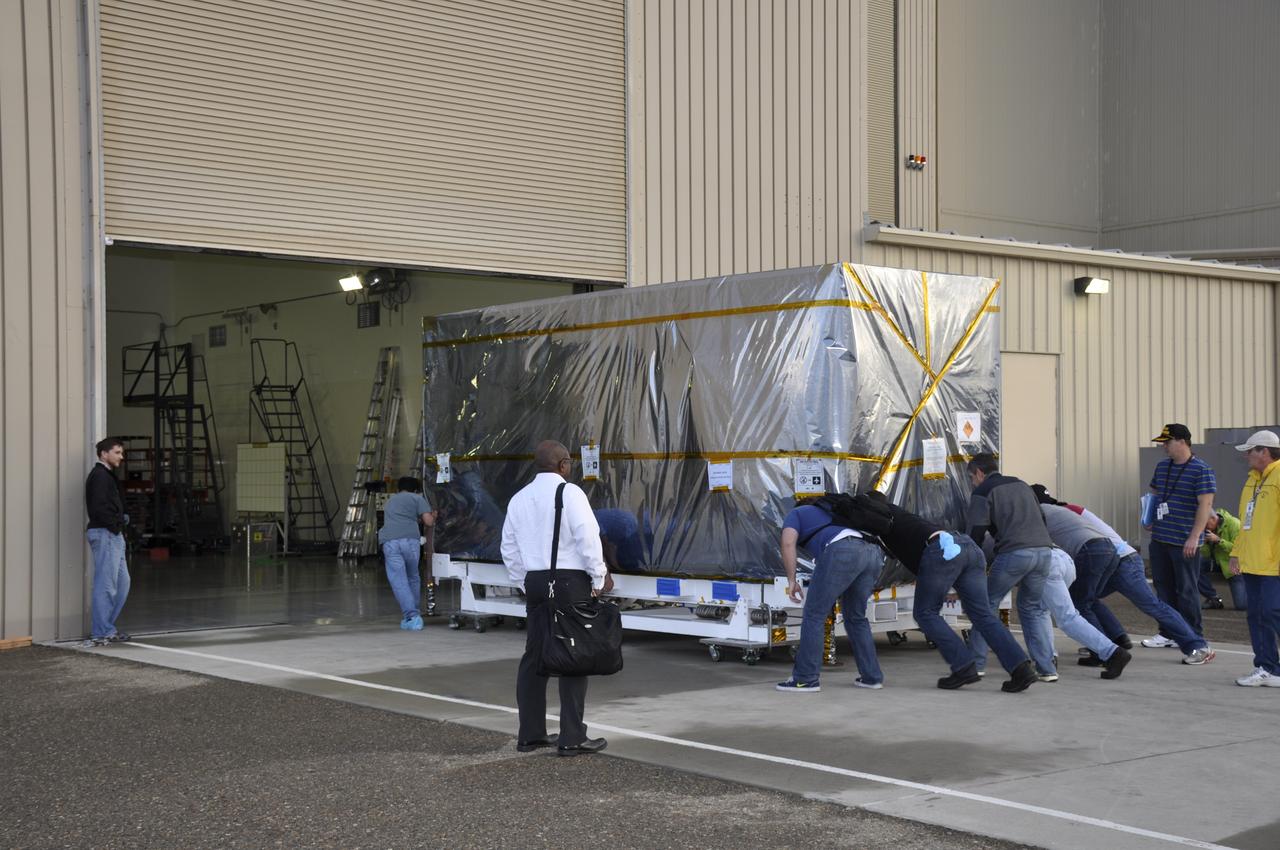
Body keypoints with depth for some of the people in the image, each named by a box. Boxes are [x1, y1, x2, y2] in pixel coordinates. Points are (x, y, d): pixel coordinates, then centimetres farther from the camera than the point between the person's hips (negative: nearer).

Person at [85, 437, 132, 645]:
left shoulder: (107, 475, 20)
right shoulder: (99, 476, -12)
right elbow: (98, 508, -22)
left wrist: (121, 518, 5)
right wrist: (117, 523, -13)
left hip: (113, 535, 11)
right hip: (105, 534, -11)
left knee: (122, 582, 14)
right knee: (106, 585, -6)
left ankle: (106, 627, 19)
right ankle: (101, 633, -2)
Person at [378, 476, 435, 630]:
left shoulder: (389, 502, 33)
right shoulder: (417, 498, 17)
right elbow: (428, 521, 8)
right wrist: (433, 517, 29)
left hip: (389, 541, 2)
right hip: (410, 539, -2)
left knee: (399, 581, -1)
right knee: (413, 578, 16)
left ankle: (411, 616, -12)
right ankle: (412, 615, 20)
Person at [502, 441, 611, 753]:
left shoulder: (519, 499, 12)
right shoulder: (569, 492, -8)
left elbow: (509, 548, 15)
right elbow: (588, 538, -13)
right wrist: (599, 578, -4)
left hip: (535, 582, 7)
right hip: (570, 580, -6)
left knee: (534, 656, 12)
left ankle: (530, 734, 15)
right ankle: (572, 738, -3)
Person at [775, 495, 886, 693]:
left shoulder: (796, 513, 26)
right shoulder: (830, 512, 43)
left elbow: (788, 543, 5)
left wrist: (791, 580, 7)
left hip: (842, 551, -7)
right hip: (872, 552, 7)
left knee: (814, 615, 3)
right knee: (856, 617, 23)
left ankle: (805, 679, 4)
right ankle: (871, 676, 22)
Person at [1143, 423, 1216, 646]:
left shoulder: (1201, 470, -10)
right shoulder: (1162, 467, 13)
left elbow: (1205, 505, -15)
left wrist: (1194, 537, -20)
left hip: (1184, 542, -7)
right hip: (1159, 539, 7)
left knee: (1187, 590, -2)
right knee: (1164, 587, 11)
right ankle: (1168, 633, 20)